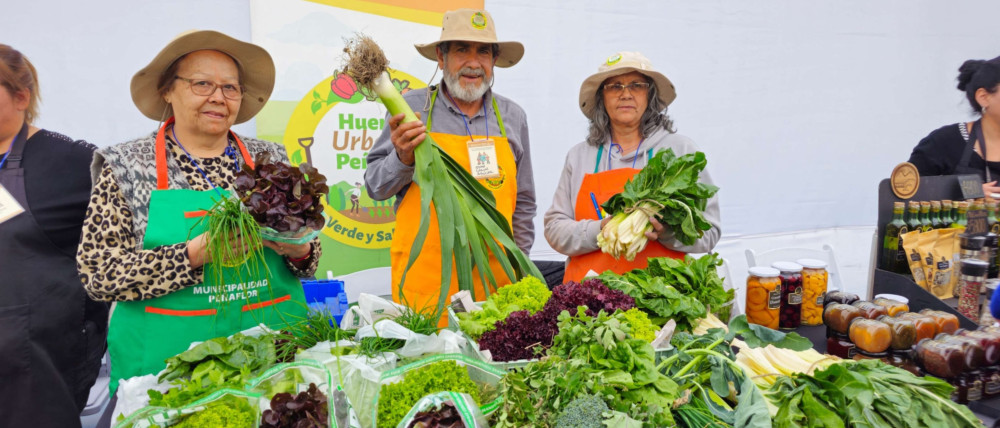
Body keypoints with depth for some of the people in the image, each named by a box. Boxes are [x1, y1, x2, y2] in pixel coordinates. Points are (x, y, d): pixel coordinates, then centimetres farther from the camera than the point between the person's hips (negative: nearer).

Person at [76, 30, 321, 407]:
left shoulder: (270, 159, 5)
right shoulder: (126, 166, -2)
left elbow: (307, 251, 11)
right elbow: (98, 275, -8)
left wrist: (299, 251, -12)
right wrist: (195, 254, -21)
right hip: (169, 360, -2)